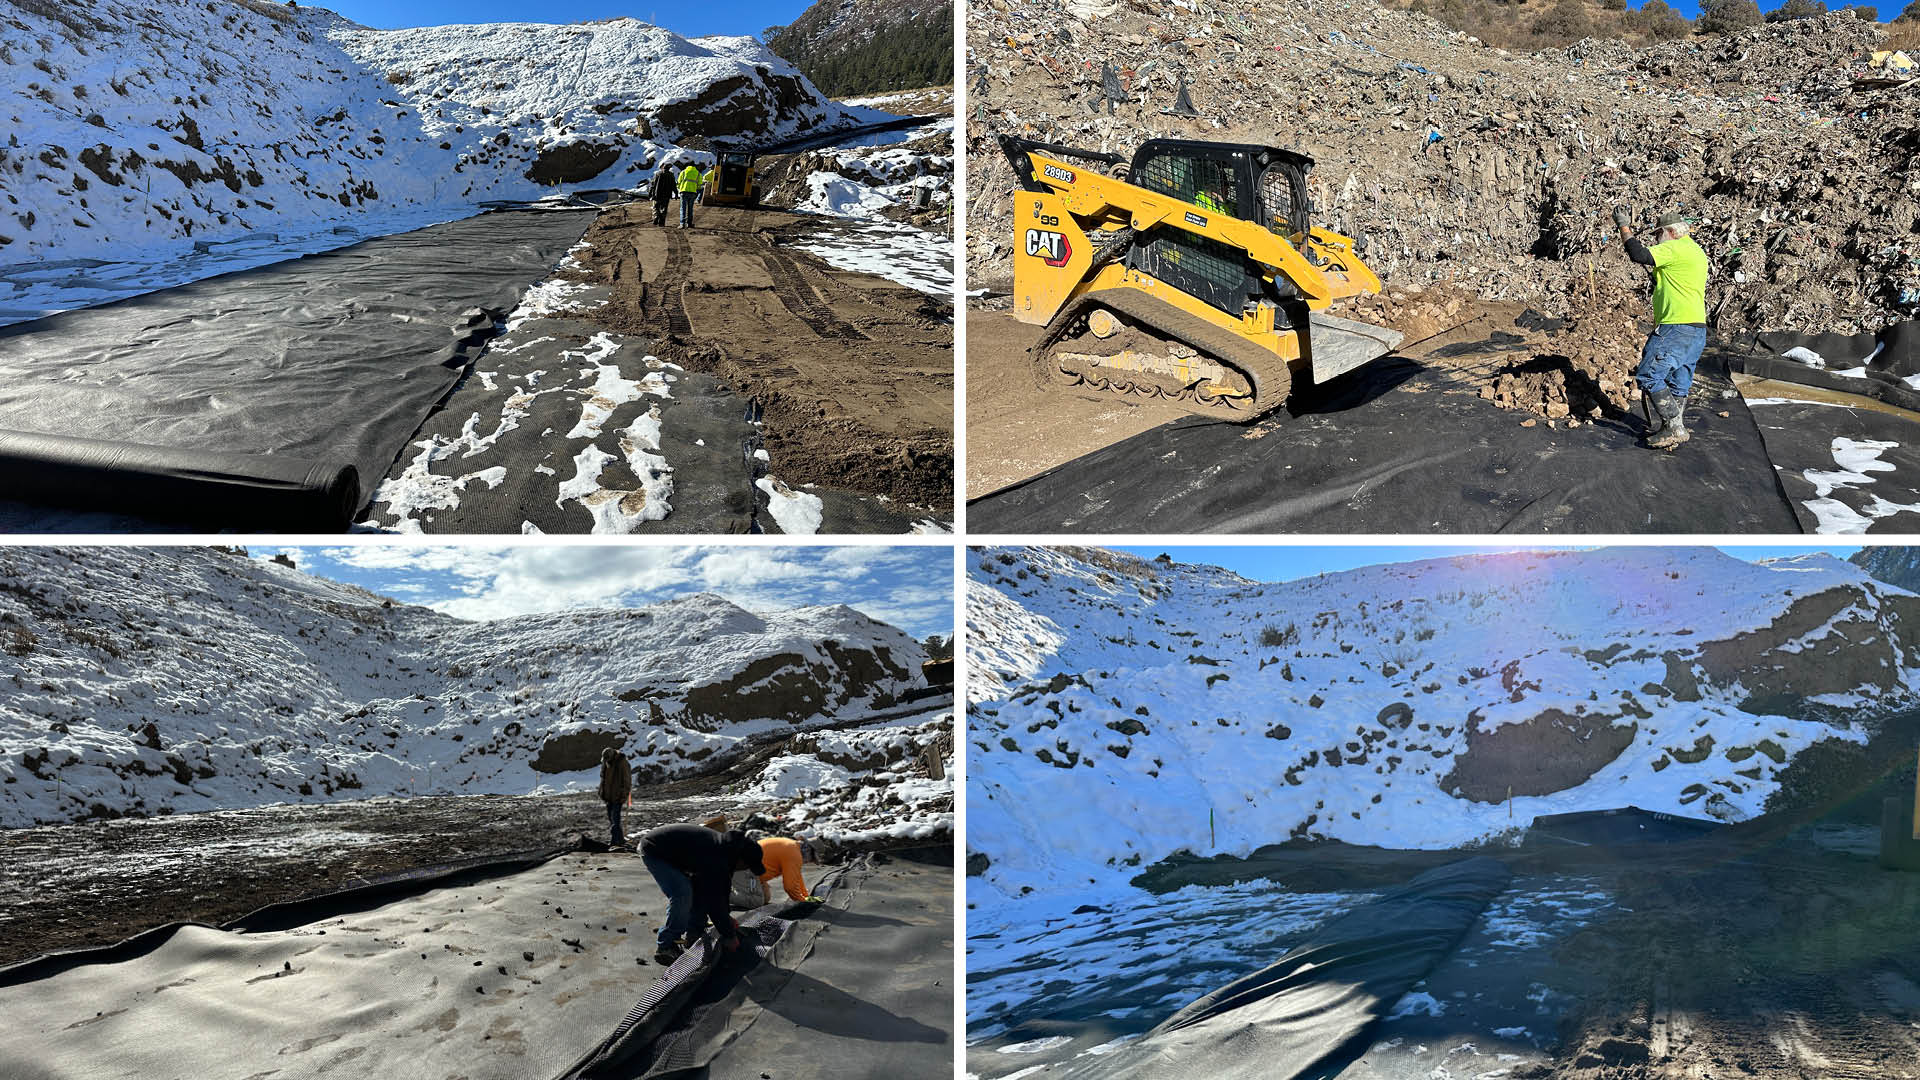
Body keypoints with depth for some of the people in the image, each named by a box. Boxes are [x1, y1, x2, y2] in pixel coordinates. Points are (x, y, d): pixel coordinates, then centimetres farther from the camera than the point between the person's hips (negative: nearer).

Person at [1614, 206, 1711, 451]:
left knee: (1649, 376, -8)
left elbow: (1639, 255, -19)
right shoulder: (1697, 252, 22)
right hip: (1696, 331, 10)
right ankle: (1676, 432, 16)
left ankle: (1674, 428, -9)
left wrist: (1623, 226, -10)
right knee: (1678, 384, 13)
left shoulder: (1675, 248, -11)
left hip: (1677, 328, -10)